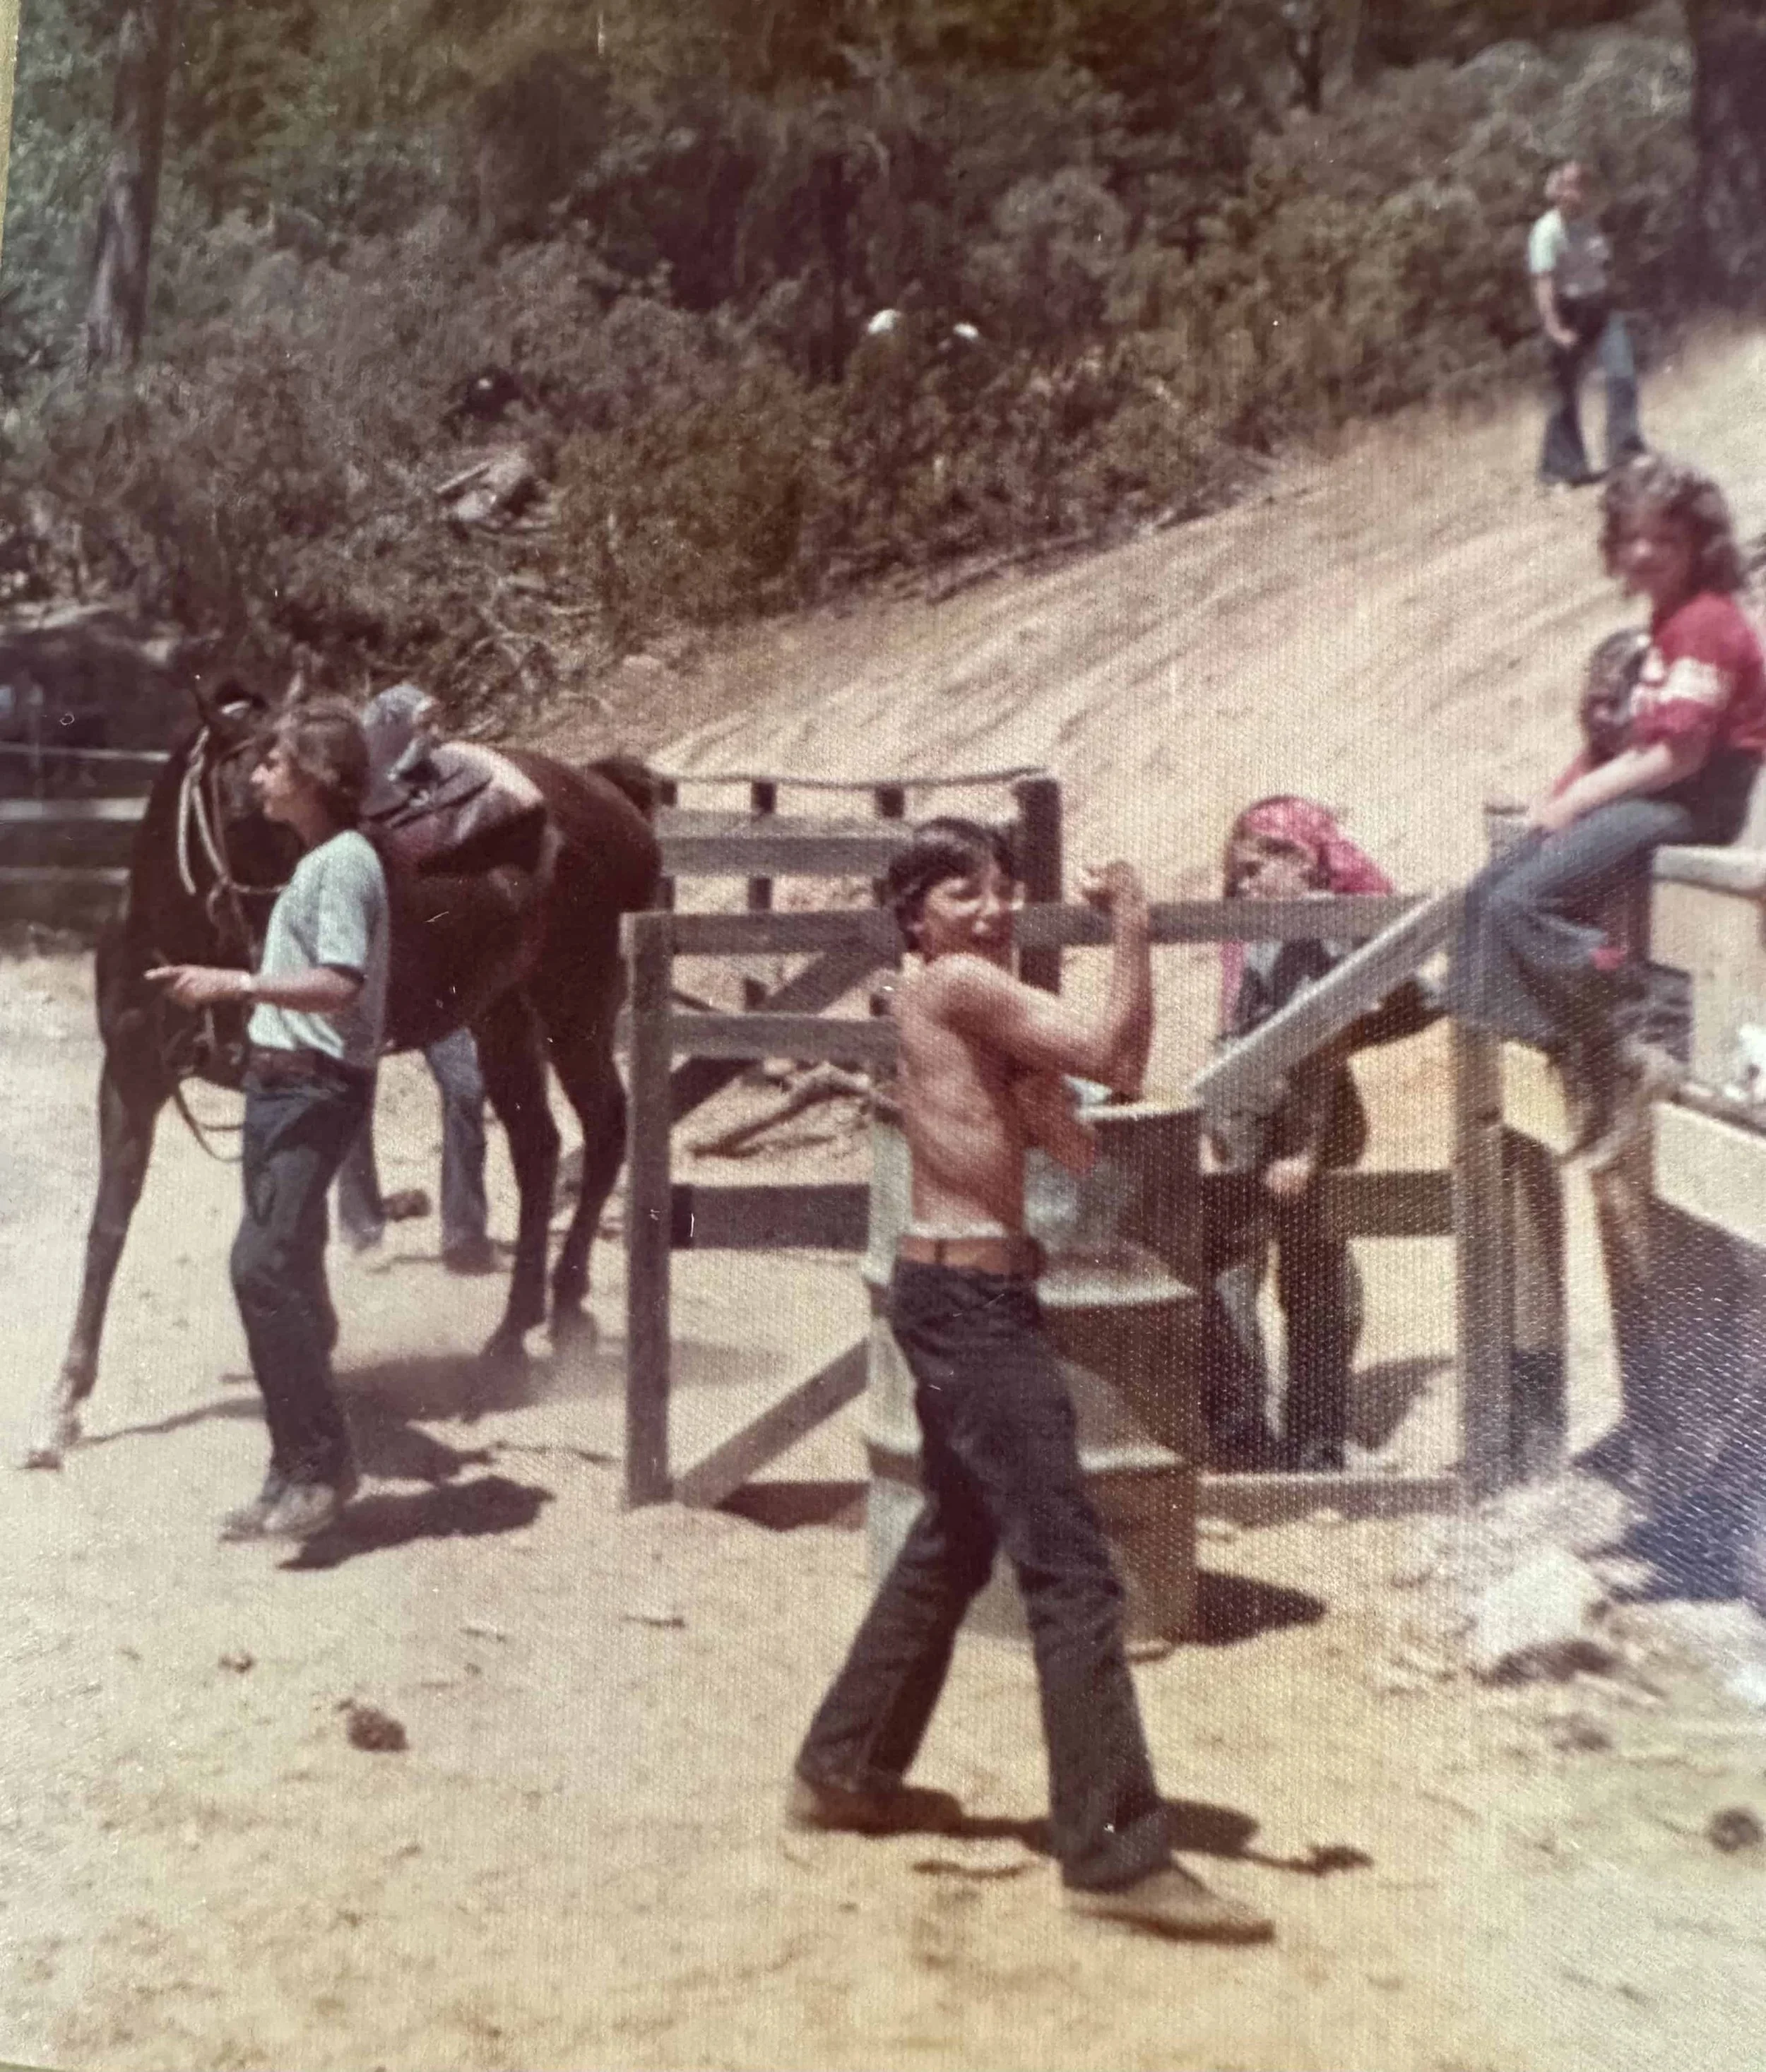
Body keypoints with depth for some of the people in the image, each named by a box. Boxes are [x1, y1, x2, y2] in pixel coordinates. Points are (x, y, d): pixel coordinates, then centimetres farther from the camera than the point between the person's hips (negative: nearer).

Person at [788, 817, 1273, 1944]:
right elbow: (1112, 1053, -20)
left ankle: (845, 1770, 35)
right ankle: (1117, 1852, -9)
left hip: (962, 1295, 11)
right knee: (1073, 1573, -10)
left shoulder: (977, 1004, 16)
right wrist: (1133, 925, -12)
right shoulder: (954, 985, -12)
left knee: (954, 1546, 23)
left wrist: (1042, 1090, -8)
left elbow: (1080, 1144, 8)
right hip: (972, 1298, -11)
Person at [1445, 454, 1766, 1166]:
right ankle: (1579, 1059, -3)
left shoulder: (1706, 622, -12)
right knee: (1488, 891, 0)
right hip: (1643, 796, 10)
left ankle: (1624, 1057, -16)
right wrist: (1567, 795, 8)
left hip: (1690, 806, -10)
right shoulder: (1668, 622, 20)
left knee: (1524, 902, -23)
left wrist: (1580, 799, -14)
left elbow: (1678, 753, -20)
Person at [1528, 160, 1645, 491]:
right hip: (1568, 315, -6)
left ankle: (1626, 452, -3)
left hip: (1600, 311, 6)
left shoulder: (1587, 223, 8)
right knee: (1566, 393, 3)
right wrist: (1555, 329, -28)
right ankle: (1560, 468, 15)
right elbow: (1543, 283, -22)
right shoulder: (1547, 231, -15)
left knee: (1623, 375, -9)